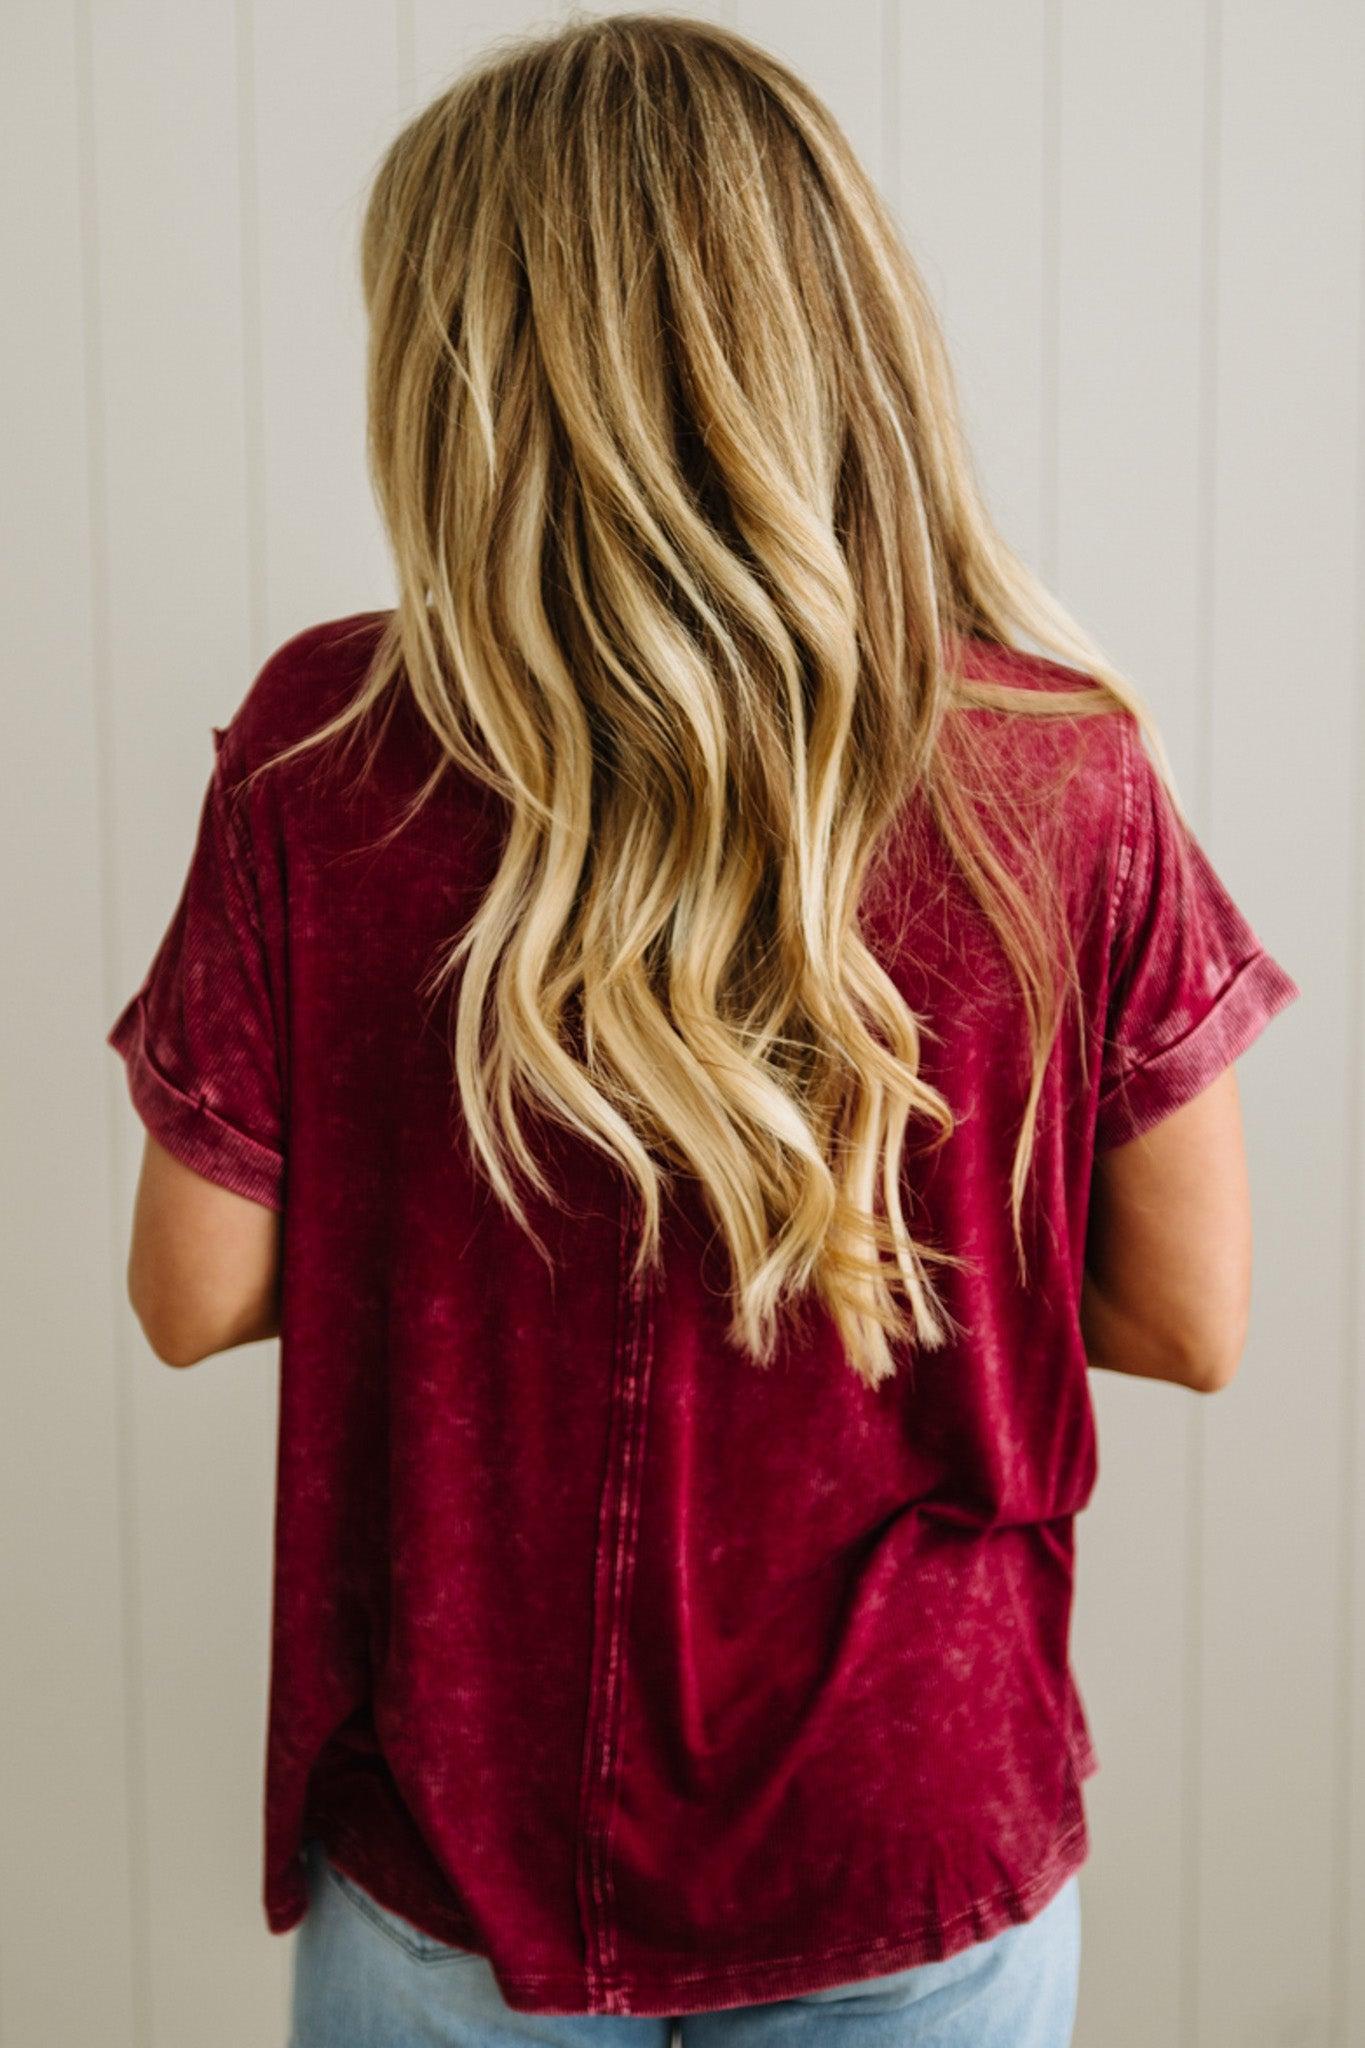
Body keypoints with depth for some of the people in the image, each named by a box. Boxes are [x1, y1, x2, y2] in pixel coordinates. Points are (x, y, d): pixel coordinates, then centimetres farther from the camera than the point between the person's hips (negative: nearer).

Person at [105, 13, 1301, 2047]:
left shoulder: (323, 750, -17)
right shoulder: (1065, 775, -16)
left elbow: (196, 1296, -8)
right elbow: (1192, 1321, -7)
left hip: (460, 1841, 0)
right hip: (922, 1855, 1)